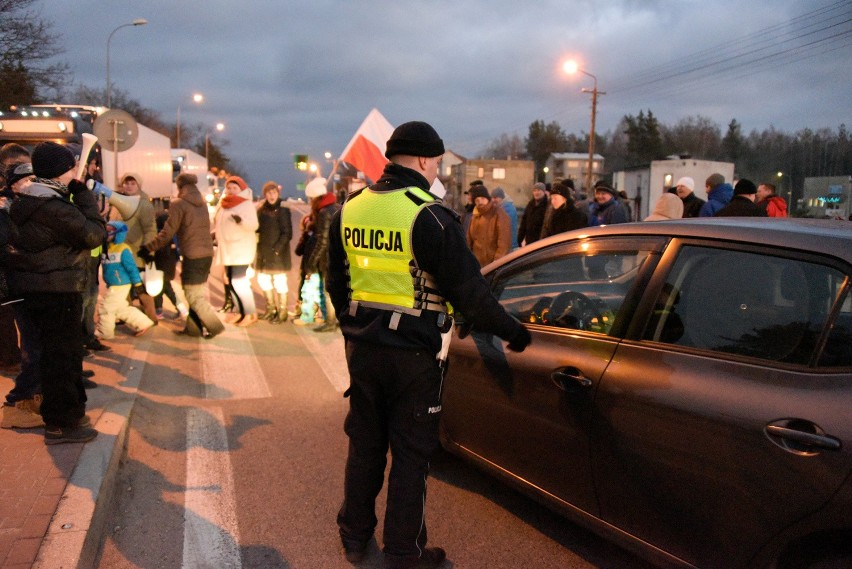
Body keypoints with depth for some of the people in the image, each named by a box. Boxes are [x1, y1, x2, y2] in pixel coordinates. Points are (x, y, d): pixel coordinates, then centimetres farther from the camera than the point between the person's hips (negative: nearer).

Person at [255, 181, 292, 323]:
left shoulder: (283, 211, -9)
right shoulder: (261, 211, 8)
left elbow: (287, 234, -13)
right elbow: (257, 229, 13)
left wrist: (277, 248, -19)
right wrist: (260, 248, -2)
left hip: (279, 253, -6)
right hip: (263, 252, 6)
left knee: (279, 281, -1)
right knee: (263, 279, 13)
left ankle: (282, 312, 11)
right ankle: (271, 308, 30)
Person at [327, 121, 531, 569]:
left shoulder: (350, 210, 3)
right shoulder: (429, 217, -17)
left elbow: (336, 284, 13)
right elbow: (469, 292, -16)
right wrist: (513, 333, -3)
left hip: (361, 347, 6)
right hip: (411, 355, -6)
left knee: (364, 444, 20)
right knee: (411, 454, 8)